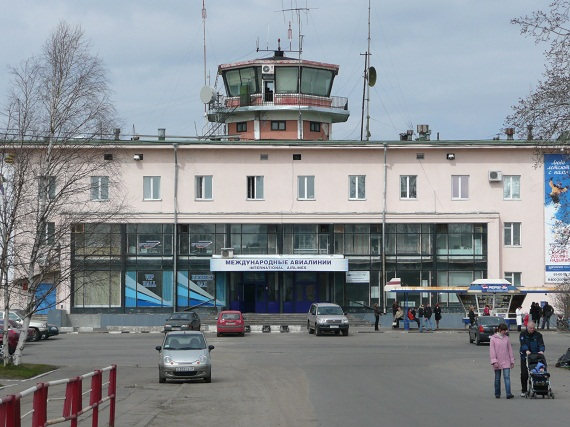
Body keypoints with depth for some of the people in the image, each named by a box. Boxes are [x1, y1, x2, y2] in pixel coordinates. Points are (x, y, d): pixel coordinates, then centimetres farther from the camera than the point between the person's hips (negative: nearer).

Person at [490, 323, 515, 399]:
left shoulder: (506, 338, 7)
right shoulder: (493, 338, -2)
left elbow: (510, 349, 11)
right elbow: (492, 350, -5)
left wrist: (512, 361, 10)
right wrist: (494, 361, -12)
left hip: (506, 361, 1)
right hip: (497, 362, -1)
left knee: (507, 377, -10)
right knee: (497, 378, 8)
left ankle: (508, 394, -18)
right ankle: (497, 394, 18)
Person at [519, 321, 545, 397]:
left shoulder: (538, 335, 5)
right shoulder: (523, 334, 2)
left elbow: (541, 344, -8)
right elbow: (523, 343, -15)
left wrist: (541, 350, -29)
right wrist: (526, 350, -33)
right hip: (525, 356, -1)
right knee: (524, 374, -2)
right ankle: (523, 391, 7)